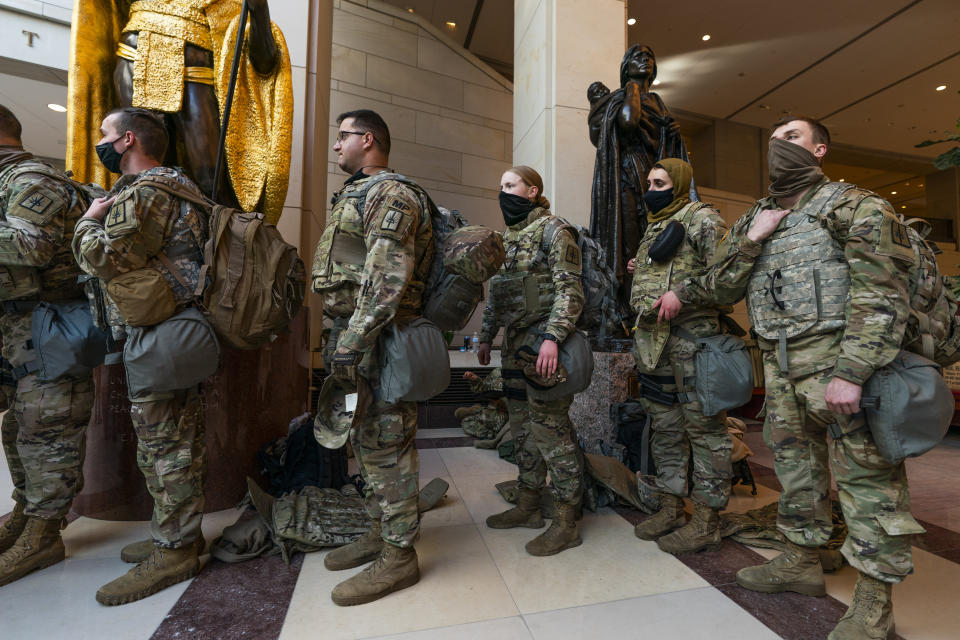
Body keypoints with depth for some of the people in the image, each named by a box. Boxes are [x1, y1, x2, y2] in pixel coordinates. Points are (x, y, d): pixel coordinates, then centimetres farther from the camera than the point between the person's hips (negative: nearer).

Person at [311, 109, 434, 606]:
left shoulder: (390, 194, -9)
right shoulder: (355, 195, 24)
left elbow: (386, 279, -22)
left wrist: (351, 341, -25)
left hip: (378, 339, -10)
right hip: (354, 333, 10)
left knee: (385, 444, -2)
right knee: (365, 441, 17)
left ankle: (398, 556, 15)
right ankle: (380, 532, 33)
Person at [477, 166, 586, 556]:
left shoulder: (552, 230, -5)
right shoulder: (506, 236, 19)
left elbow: (570, 290, -14)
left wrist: (552, 337, -25)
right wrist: (486, 337, 20)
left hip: (542, 343, -8)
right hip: (513, 346, 9)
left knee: (550, 428, -4)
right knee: (522, 428, 14)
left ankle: (566, 522, 11)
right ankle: (528, 506, 29)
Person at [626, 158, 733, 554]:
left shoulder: (700, 218, -2)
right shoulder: (653, 227, 23)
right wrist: (641, 272, 12)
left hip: (690, 333, -8)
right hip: (651, 336, 8)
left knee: (703, 425, -1)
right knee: (664, 425, 13)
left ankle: (706, 521, 11)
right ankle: (671, 507, 26)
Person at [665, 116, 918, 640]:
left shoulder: (854, 206, -2)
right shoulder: (753, 219, 16)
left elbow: (882, 294, -13)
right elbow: (724, 287, 11)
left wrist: (852, 372, -22)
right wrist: (751, 240, -4)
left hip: (839, 359, -6)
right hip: (779, 365, 6)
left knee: (865, 474, 1)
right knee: (795, 465, 16)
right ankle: (802, 563, 33)